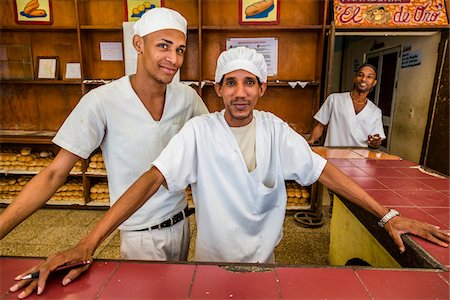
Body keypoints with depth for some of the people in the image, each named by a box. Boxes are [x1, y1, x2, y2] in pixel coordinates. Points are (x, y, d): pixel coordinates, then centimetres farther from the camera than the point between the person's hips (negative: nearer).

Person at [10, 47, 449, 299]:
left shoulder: (276, 130, -9)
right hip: (212, 259, -2)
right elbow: (152, 178, -25)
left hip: (263, 257, 2)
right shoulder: (199, 131, -18)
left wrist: (387, 215, -10)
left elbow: (324, 172, -8)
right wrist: (87, 245, -32)